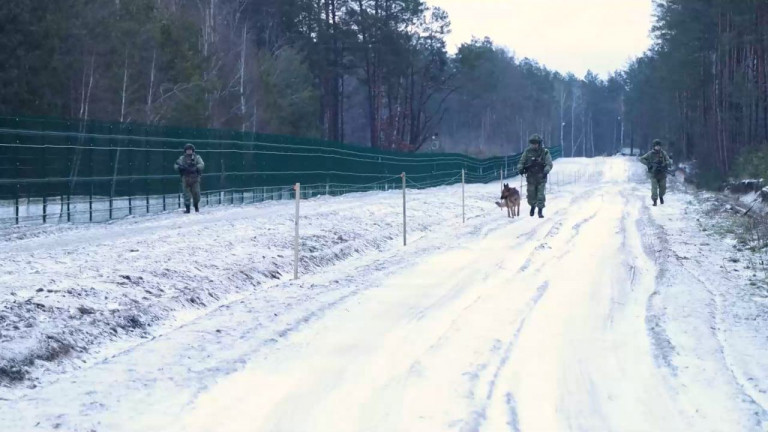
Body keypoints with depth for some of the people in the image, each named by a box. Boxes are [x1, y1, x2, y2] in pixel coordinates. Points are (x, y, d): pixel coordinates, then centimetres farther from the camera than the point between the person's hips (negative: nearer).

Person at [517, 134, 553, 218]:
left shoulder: (545, 152, -2)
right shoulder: (527, 152, 4)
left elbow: (549, 164, -6)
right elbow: (521, 162, 9)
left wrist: (546, 171, -24)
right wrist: (520, 168, -10)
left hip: (541, 177, -2)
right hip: (531, 177, 2)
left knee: (541, 194, -7)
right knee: (531, 194, 8)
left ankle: (540, 210, 1)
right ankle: (532, 206, 34)